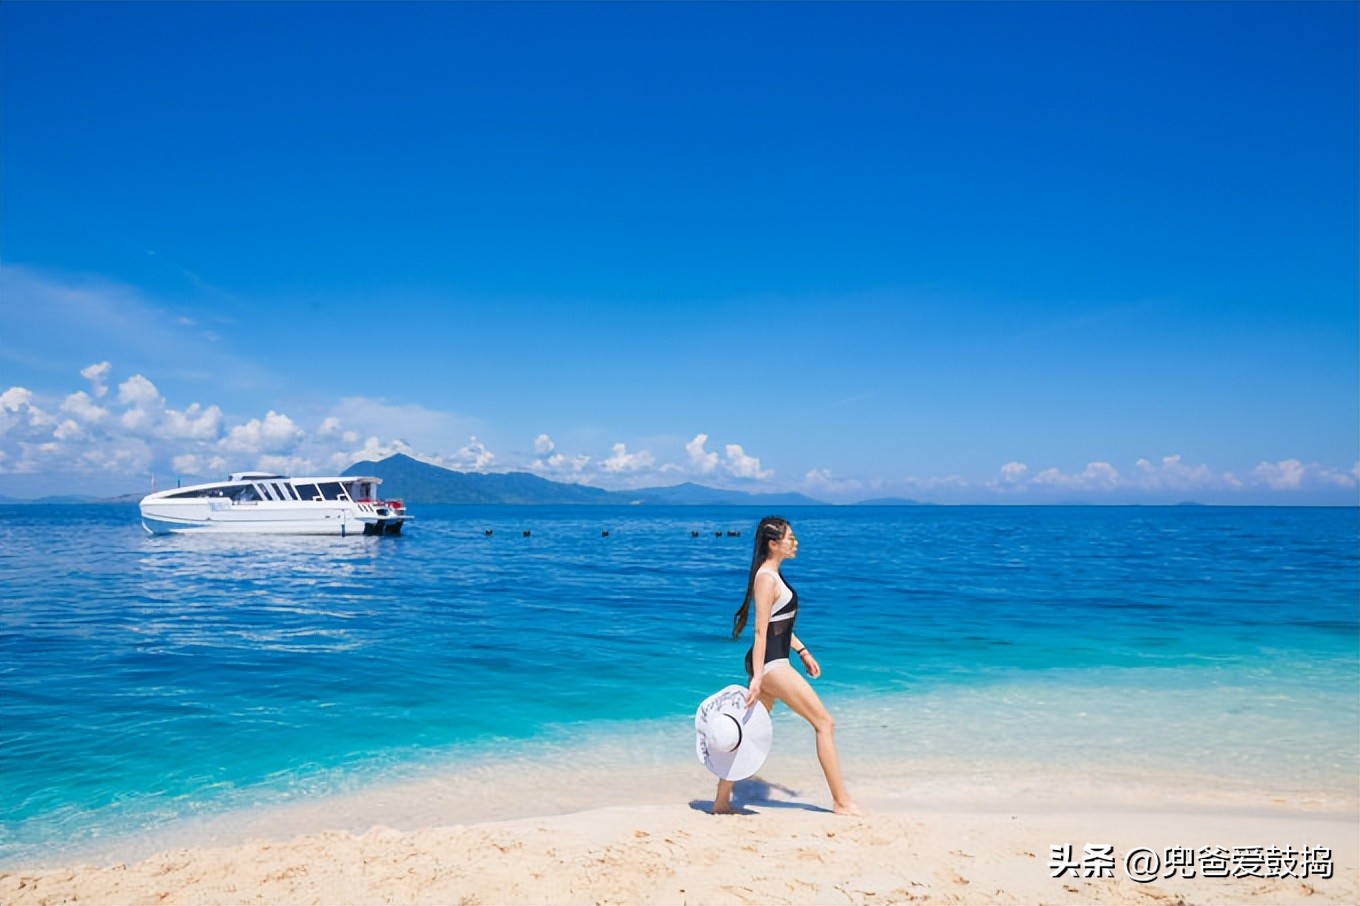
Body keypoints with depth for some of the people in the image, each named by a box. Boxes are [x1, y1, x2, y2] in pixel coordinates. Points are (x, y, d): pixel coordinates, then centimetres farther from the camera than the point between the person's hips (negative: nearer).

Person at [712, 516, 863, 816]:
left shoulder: (772, 574, 14)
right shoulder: (766, 578, -17)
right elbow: (761, 630, -22)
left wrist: (802, 651, 23)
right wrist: (757, 677, -24)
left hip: (771, 663, 10)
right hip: (771, 664, -10)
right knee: (824, 722, -2)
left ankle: (722, 801, 17)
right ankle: (841, 801, 6)